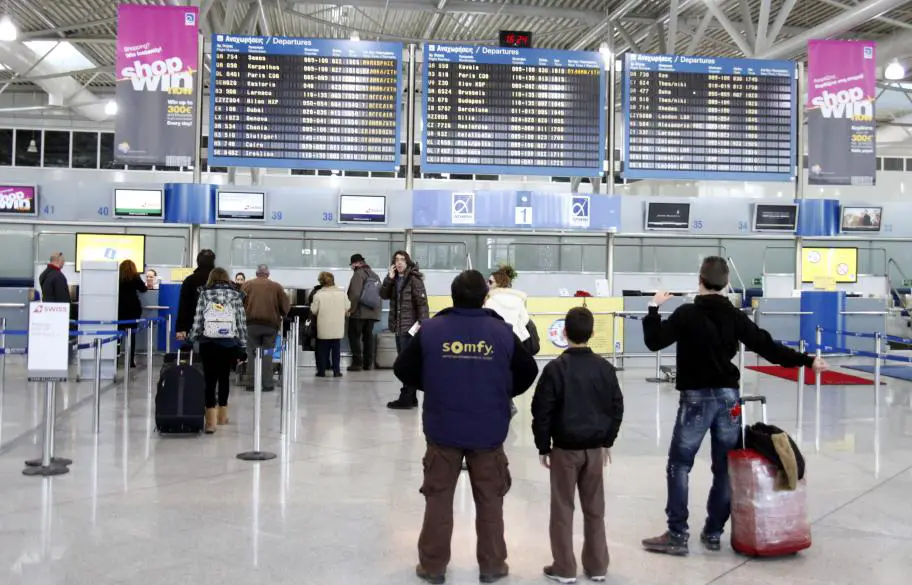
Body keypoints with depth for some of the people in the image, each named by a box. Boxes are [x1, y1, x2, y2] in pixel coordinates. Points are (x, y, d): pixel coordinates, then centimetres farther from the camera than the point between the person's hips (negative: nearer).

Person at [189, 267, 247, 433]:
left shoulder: (204, 294, 5)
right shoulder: (235, 295, 6)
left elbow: (198, 320, -1)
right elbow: (241, 322, 3)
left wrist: (191, 339, 8)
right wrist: (243, 346, 7)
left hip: (208, 343, -1)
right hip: (230, 344, 1)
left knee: (210, 378, -2)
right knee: (224, 376, 16)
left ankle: (211, 420, -10)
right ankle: (222, 414, 27)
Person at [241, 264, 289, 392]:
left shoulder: (247, 285, 4)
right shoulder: (276, 287, 3)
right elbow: (286, 306, 2)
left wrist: (244, 317, 16)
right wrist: (280, 317, 20)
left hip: (252, 323, 0)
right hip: (271, 324, 0)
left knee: (252, 353, 7)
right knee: (267, 354, 6)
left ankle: (251, 383, 6)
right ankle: (267, 383, 5)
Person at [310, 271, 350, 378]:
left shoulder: (319, 294, -12)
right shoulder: (342, 293, -3)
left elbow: (313, 311, -7)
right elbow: (347, 308, 5)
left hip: (324, 328, -2)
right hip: (338, 328, 2)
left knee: (322, 350, 8)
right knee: (336, 350, 11)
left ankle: (321, 371, 12)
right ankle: (336, 371, 11)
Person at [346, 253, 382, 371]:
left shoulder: (359, 273, -8)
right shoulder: (375, 275, 15)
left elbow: (354, 294, -17)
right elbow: (379, 293, 15)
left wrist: (350, 309, -12)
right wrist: (378, 309, 18)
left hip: (359, 312, -7)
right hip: (372, 312, 7)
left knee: (354, 336, 0)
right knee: (368, 336, 11)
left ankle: (357, 363, -6)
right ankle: (368, 363, 11)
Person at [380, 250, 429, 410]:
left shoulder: (414, 279, -9)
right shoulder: (395, 280, 14)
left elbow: (422, 302, -14)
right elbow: (383, 294, 8)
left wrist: (422, 323, -21)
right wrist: (389, 278, -5)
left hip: (410, 327, -8)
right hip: (399, 327, 8)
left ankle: (406, 399, -3)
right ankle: (411, 398, 18)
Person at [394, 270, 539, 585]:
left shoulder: (431, 330, -7)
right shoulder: (502, 332, -6)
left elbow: (403, 369, 0)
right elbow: (528, 371, 3)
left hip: (442, 430, 0)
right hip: (488, 432, 0)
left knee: (438, 499, 13)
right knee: (490, 501, 14)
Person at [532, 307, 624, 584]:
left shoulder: (556, 368, -12)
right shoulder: (605, 367, 0)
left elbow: (542, 411, -11)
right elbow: (616, 407, 6)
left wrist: (543, 447, -1)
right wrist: (607, 441, 16)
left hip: (565, 448, -3)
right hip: (595, 448, 4)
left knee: (563, 509, 6)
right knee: (595, 509, 13)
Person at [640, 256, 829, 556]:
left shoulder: (686, 314, -8)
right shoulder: (735, 316, 1)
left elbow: (654, 342, -8)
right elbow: (767, 347, 1)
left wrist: (654, 308, 3)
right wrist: (807, 361, 11)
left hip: (696, 397, -3)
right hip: (728, 396, 4)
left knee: (679, 465, 2)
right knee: (725, 468, 11)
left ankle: (677, 535, 0)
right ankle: (714, 533, 17)